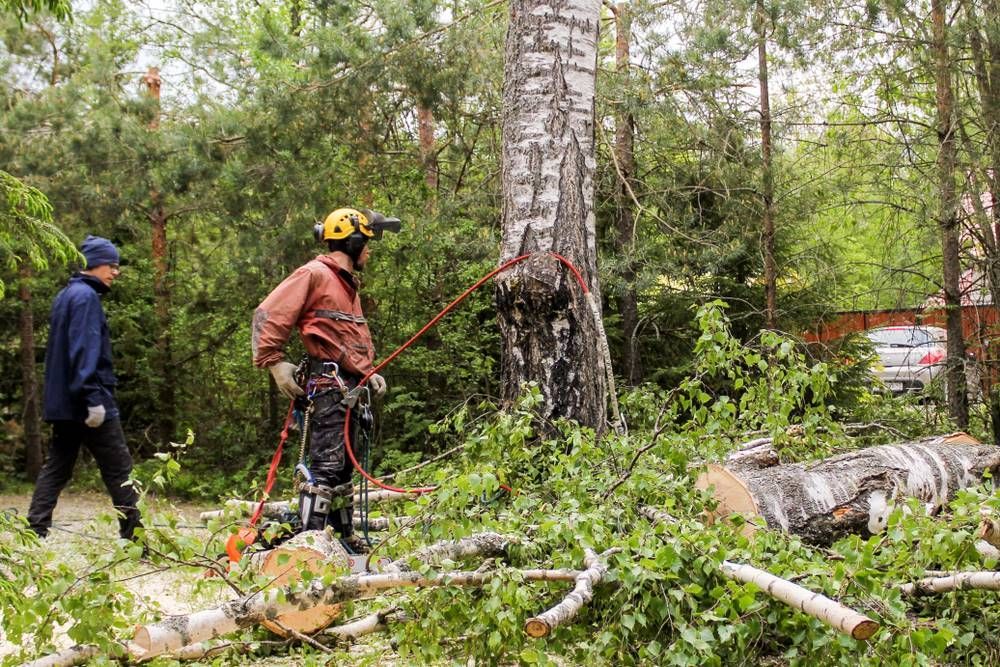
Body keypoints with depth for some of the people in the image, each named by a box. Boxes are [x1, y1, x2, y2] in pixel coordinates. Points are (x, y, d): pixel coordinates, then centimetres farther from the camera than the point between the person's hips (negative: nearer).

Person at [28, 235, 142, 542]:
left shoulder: (65, 295, 18)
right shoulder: (86, 296, -11)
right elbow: (85, 349, -21)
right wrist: (94, 398, -25)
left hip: (61, 402, 9)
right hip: (86, 401, -9)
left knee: (56, 469, 10)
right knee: (119, 470, -4)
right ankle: (135, 537, -2)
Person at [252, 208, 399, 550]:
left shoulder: (347, 283, 25)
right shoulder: (314, 274, -6)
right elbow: (268, 315, -13)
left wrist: (368, 373, 18)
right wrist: (274, 362, -17)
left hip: (349, 386, 10)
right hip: (328, 383, -10)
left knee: (344, 466, 15)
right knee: (326, 464, -15)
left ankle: (344, 536, 24)